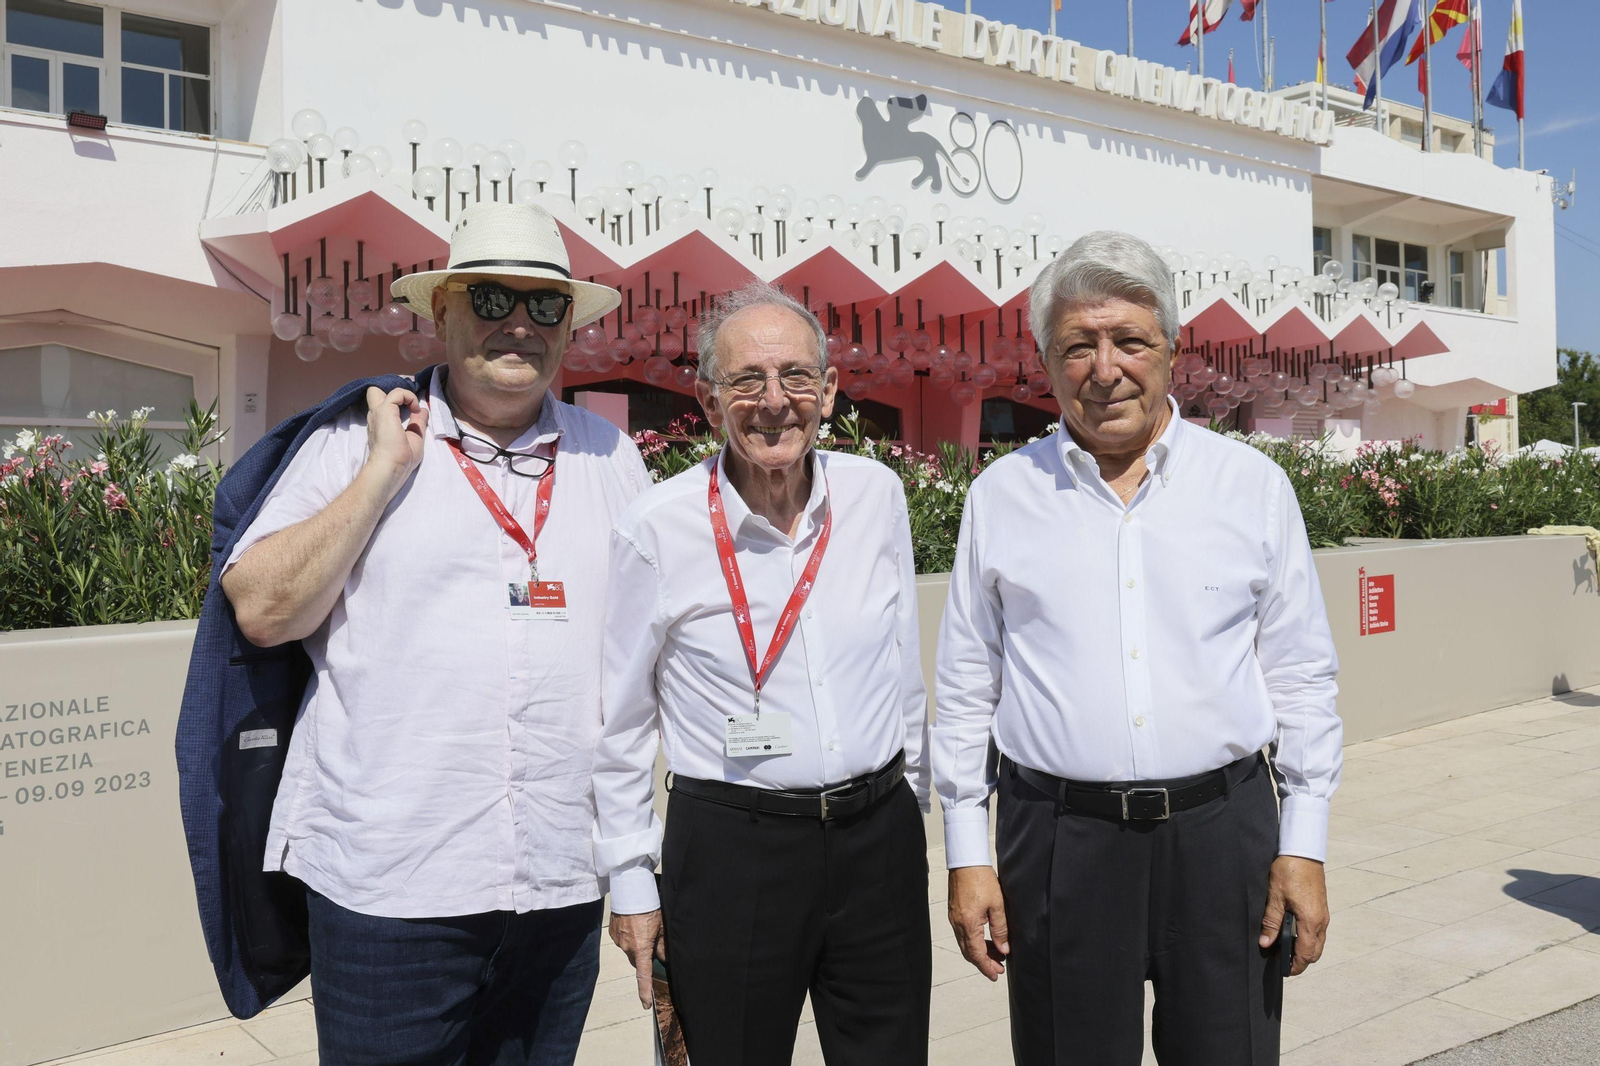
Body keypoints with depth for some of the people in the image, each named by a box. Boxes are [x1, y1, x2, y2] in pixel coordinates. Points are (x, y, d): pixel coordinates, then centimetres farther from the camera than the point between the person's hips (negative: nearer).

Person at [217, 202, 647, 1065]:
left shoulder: (611, 458, 9)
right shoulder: (356, 443, 2)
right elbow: (261, 610, -6)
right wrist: (385, 471, -11)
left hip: (564, 880, 3)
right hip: (386, 879, -3)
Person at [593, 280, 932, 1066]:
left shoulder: (877, 494, -1)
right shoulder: (656, 528, -10)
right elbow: (619, 723, -1)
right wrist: (631, 881, 1)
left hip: (879, 836, 3)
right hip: (729, 847, -3)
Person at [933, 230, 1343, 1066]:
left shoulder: (1253, 485, 3)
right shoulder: (1001, 495, 2)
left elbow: (1301, 675, 6)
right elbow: (966, 688, 5)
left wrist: (1305, 845, 2)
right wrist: (967, 855, 3)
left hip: (1222, 830, 1)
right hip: (1056, 838, 0)